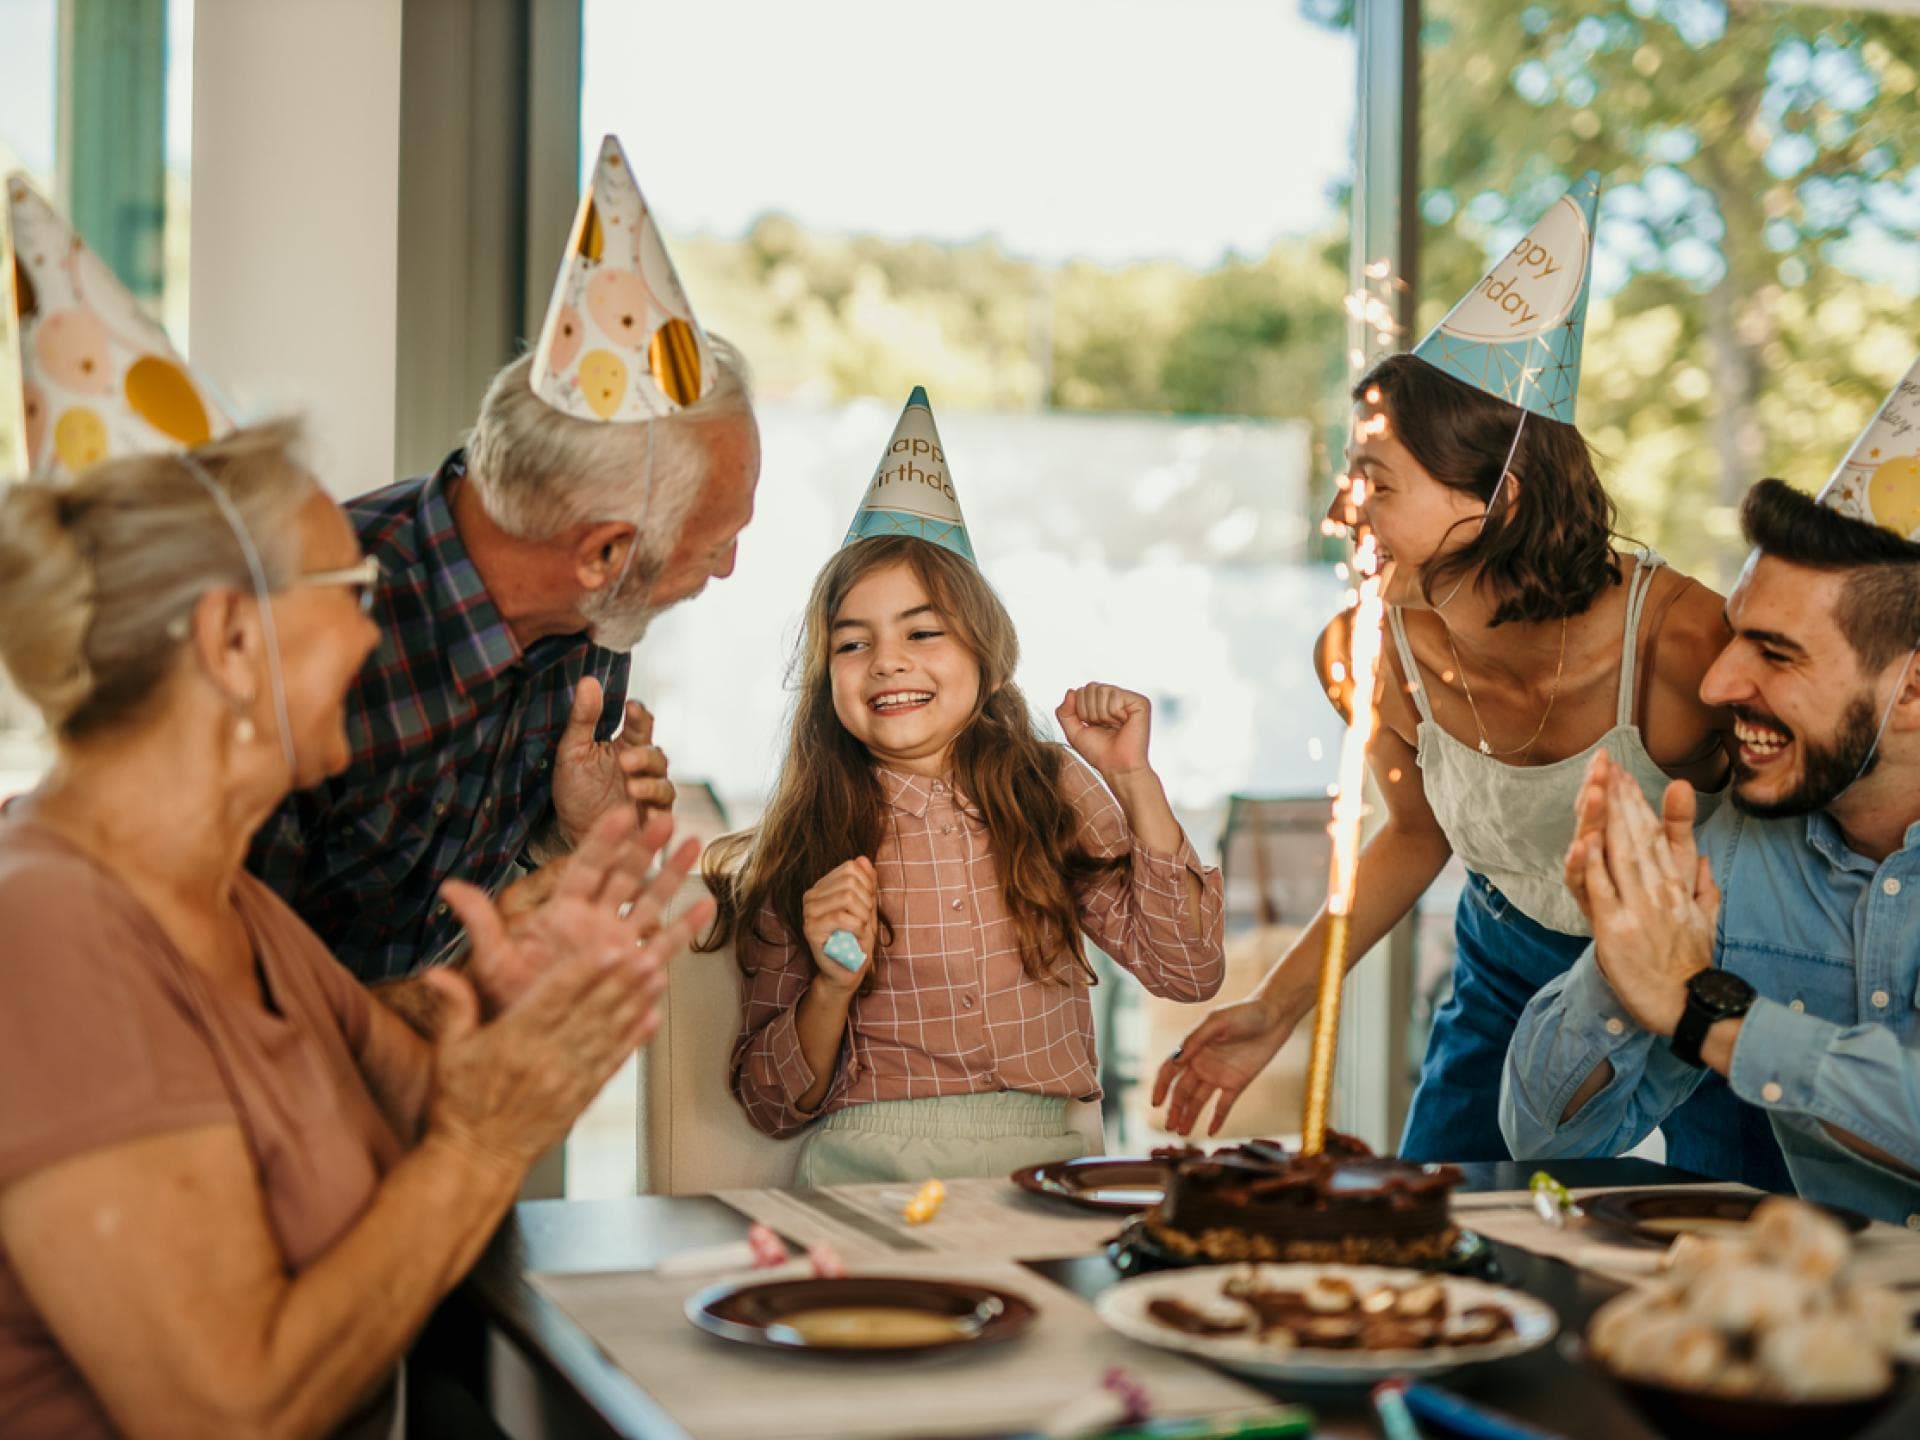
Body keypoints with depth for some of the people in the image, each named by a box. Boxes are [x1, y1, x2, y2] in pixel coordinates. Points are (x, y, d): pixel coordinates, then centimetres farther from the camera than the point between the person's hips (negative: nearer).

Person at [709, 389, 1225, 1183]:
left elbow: (1187, 969, 2)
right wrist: (833, 986, -12)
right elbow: (774, 1105, 7)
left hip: (1044, 1156, 2)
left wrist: (1133, 781, -3)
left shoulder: (1054, 794, 10)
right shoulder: (801, 848, 4)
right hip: (865, 1165, -2)